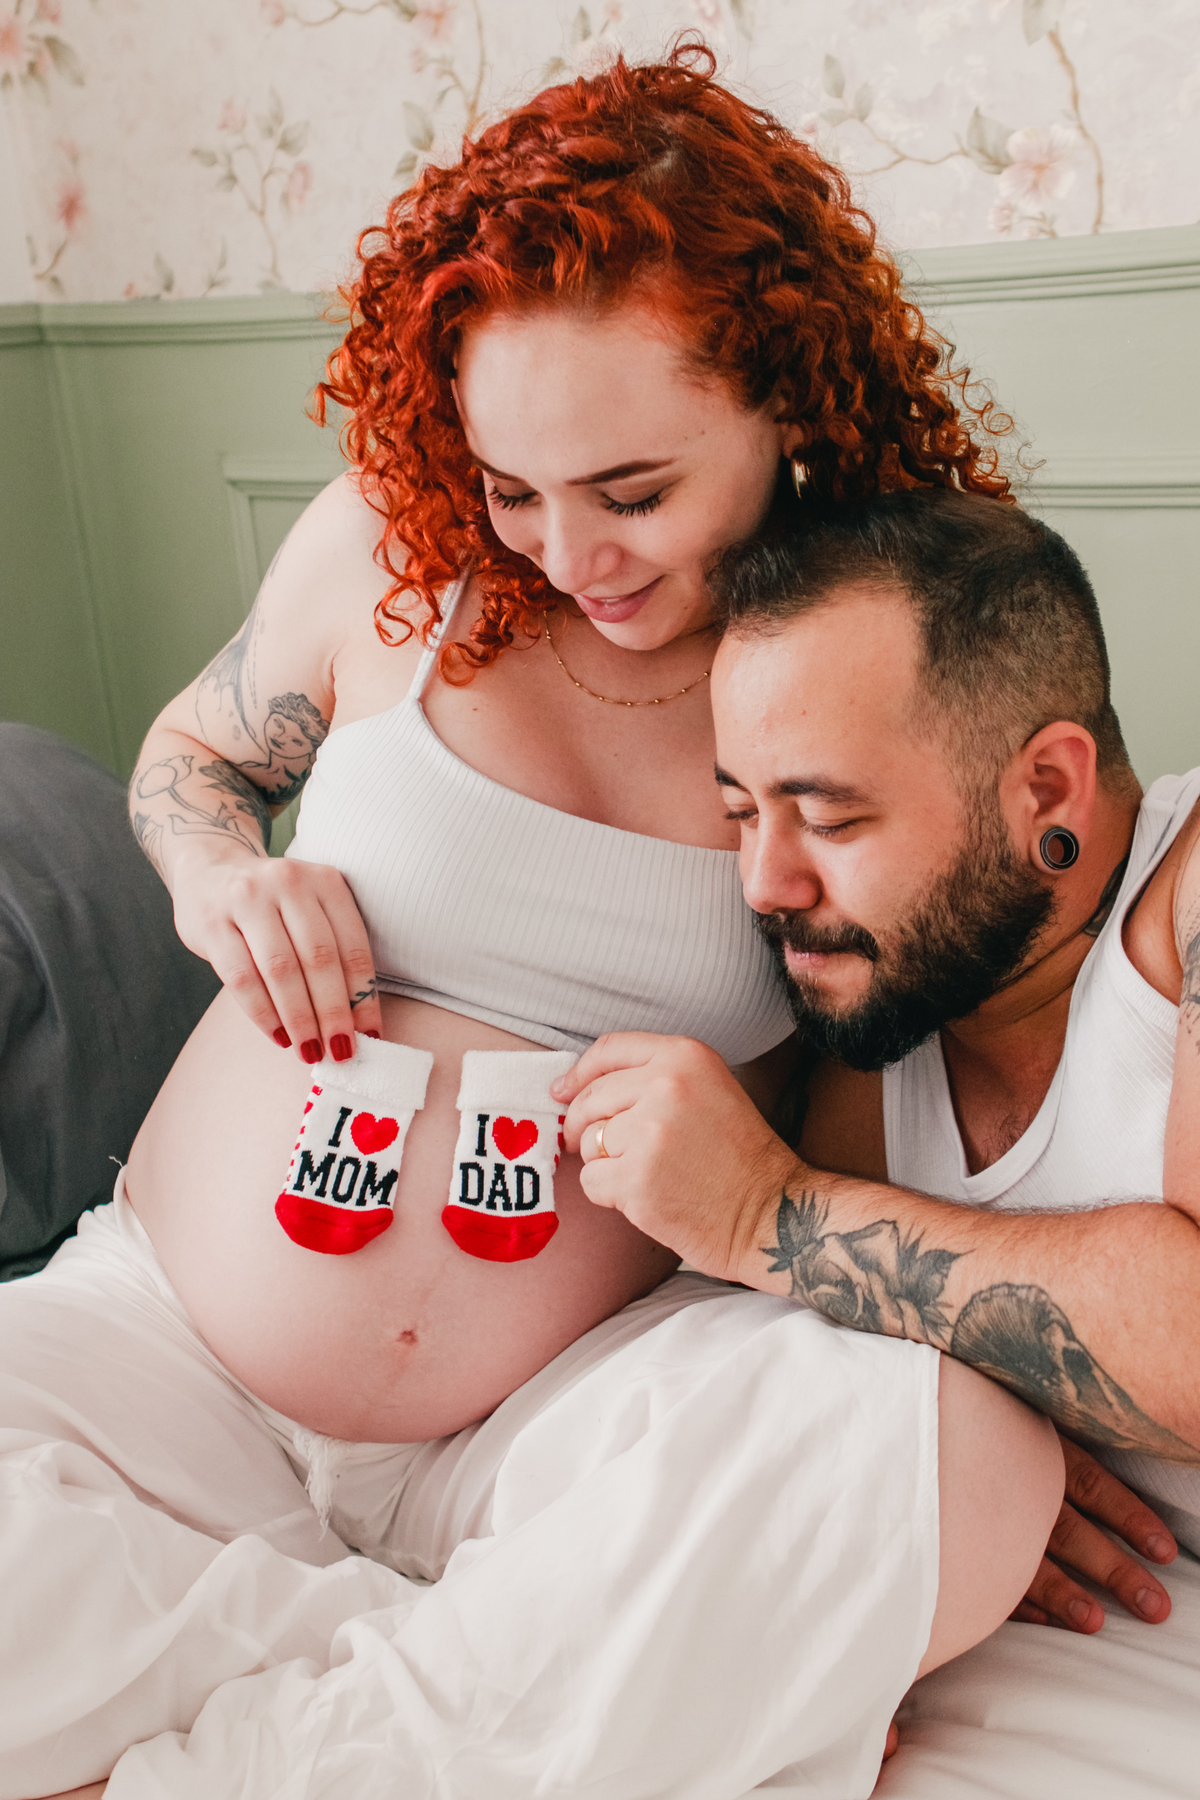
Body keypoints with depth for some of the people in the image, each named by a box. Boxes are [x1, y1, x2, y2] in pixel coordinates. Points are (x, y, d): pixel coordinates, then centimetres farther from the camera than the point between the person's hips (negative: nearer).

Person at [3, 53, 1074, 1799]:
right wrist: (219, 871, -6)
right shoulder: (394, 549, -3)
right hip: (164, 1348, 1)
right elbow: (190, 751, 17)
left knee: (965, 1454, -31)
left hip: (558, 1407, 0)